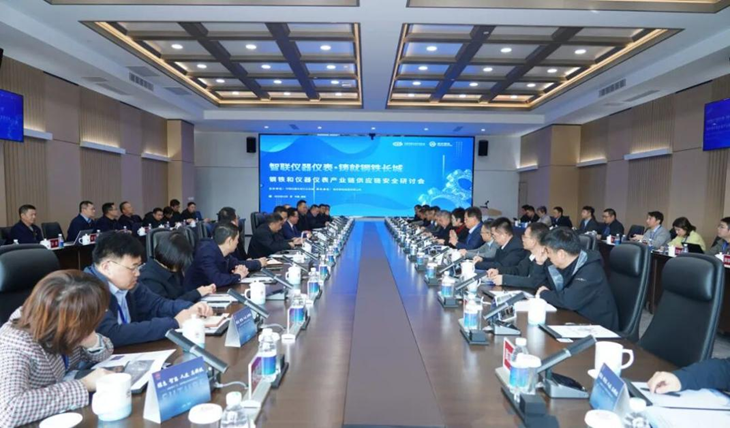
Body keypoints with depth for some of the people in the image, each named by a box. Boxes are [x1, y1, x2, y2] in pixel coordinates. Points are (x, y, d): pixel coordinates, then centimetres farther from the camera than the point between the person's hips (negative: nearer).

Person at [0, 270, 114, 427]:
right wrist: (84, 385, -34)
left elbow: (105, 350, 0)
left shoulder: (57, 329, -12)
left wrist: (93, 342, -20)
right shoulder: (14, 347, -27)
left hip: (64, 415, 4)